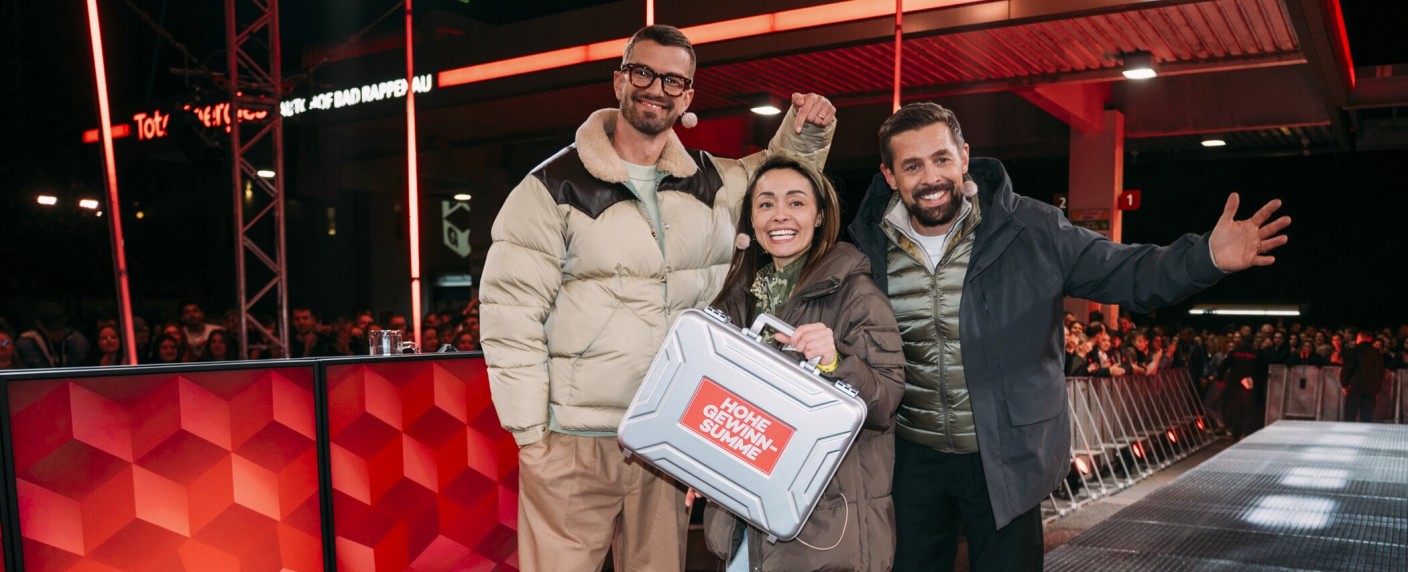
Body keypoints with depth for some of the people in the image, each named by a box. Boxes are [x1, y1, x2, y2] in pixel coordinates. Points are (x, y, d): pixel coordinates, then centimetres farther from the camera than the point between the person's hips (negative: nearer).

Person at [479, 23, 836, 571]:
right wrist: (531, 433, -11)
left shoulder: (710, 182, 7)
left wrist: (808, 129, 7)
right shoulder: (554, 187, -7)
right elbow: (510, 314, -9)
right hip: (574, 443, -4)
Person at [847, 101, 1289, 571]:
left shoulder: (1029, 230, -10)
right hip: (912, 458, 2)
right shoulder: (869, 244, -5)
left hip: (1005, 458, -1)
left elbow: (1122, 272, -8)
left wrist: (1207, 257, -24)